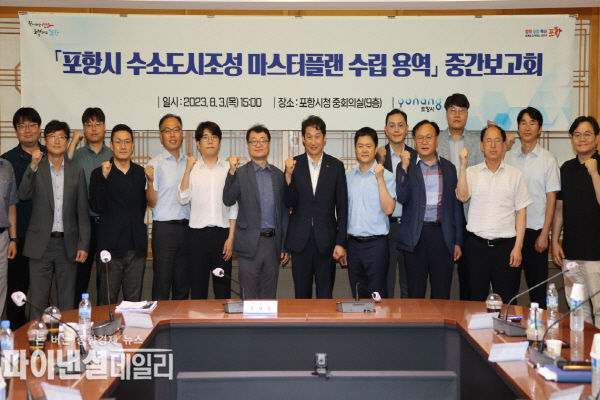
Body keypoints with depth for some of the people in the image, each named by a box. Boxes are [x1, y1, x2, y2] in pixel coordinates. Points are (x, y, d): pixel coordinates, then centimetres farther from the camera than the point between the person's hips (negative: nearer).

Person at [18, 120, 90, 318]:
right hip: (41, 244, -1)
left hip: (68, 244, 1)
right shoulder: (35, 169, 3)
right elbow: (23, 195, -13)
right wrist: (33, 166, -22)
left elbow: (82, 211, 5)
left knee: (67, 301, 9)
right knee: (38, 301, 3)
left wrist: (83, 245, 1)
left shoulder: (77, 171, 6)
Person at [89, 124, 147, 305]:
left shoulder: (141, 173, 11)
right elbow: (97, 207, -10)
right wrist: (104, 178, -17)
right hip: (111, 248, -3)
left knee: (134, 302, 7)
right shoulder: (99, 173, 2)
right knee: (108, 303, 1)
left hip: (136, 249, 3)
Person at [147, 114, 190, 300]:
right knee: (162, 282, -2)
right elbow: (152, 202, -7)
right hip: (164, 228, -4)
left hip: (187, 227, 4)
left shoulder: (190, 162, 11)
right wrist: (150, 182, -23)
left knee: (183, 283, 11)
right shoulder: (156, 163, -2)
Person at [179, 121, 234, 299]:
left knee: (223, 287, 4)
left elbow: (233, 206, 4)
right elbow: (183, 199, -7)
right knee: (198, 286, 4)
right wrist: (188, 170, -11)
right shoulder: (192, 169, 5)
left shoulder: (228, 169, 5)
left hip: (222, 232, 0)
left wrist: (231, 237, -2)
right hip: (198, 233, 0)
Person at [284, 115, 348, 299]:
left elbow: (342, 207, 2)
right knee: (301, 294, 10)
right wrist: (288, 175, -16)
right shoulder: (294, 165, 2)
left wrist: (341, 242, -3)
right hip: (300, 241, 1)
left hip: (326, 241, 0)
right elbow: (288, 203, -2)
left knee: (325, 296, 7)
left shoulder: (336, 166, 1)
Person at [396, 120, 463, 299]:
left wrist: (458, 242, 7)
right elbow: (401, 198, -9)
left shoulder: (449, 168, 9)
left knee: (442, 295, 5)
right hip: (415, 236, -1)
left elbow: (456, 206, 11)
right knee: (415, 294, 5)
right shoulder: (406, 167, 4)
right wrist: (404, 167, -17)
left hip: (443, 235, 1)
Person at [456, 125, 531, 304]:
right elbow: (462, 196, -11)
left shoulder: (515, 175, 6)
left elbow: (521, 212, 4)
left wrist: (518, 247, -3)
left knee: (506, 301, 3)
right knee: (476, 300, 7)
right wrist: (463, 166, -16)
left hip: (506, 245, 0)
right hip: (476, 245, 0)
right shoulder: (471, 172, 7)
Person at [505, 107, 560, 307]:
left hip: (536, 230, -2)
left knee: (537, 284, 2)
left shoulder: (548, 159, 0)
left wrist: (544, 234, -7)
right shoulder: (508, 157, 7)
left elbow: (551, 198, -3)